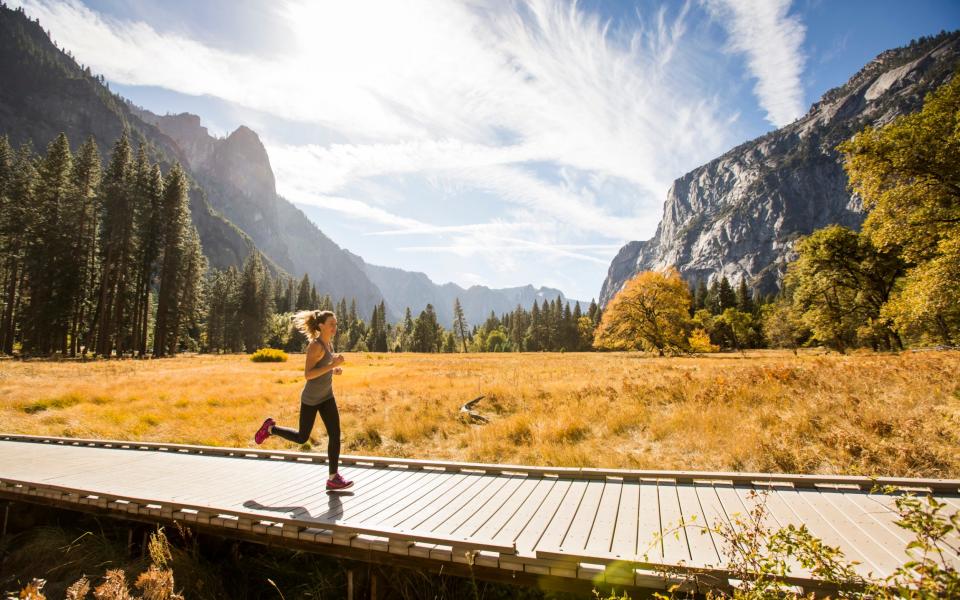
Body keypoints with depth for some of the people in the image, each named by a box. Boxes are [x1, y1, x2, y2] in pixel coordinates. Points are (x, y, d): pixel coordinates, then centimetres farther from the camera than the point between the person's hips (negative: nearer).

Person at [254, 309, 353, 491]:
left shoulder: (328, 343, 4)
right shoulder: (315, 345, -22)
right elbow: (307, 374, -27)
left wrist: (334, 370, 0)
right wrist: (332, 365, -32)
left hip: (326, 396, 7)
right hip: (310, 398, -7)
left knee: (335, 434, -3)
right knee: (302, 437, 11)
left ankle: (333, 478, 4)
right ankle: (270, 428, 35)